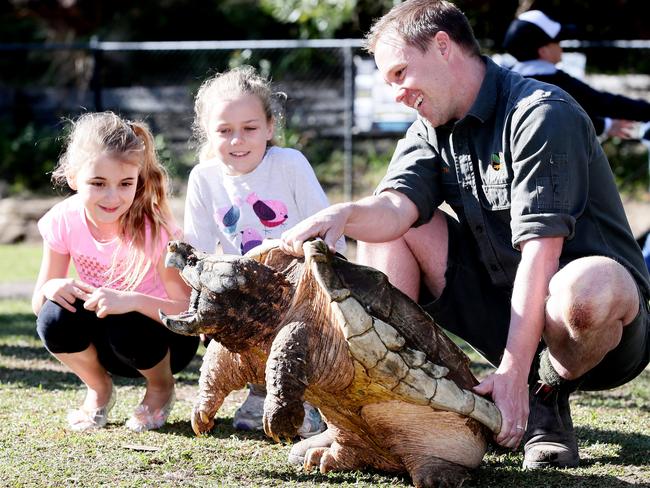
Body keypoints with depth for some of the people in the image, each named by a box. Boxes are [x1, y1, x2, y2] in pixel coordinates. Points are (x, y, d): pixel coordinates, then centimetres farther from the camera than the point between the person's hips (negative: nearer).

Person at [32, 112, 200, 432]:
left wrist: (134, 300, -42)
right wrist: (50, 289, -30)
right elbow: (38, 303, -5)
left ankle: (161, 388, 0)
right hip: (104, 344, 3)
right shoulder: (63, 221, -15)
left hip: (162, 336, -2)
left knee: (125, 327, -34)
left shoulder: (154, 229, -25)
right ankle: (99, 389, 3)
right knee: (55, 317, -27)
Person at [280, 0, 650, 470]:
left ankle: (548, 396, -9)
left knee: (588, 287, -43)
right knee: (380, 225, -1)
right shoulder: (431, 133, 8)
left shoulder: (542, 115, -17)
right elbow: (394, 209, -12)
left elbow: (540, 251, -25)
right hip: (499, 308, 7)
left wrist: (513, 372, -32)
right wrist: (344, 214, -37)